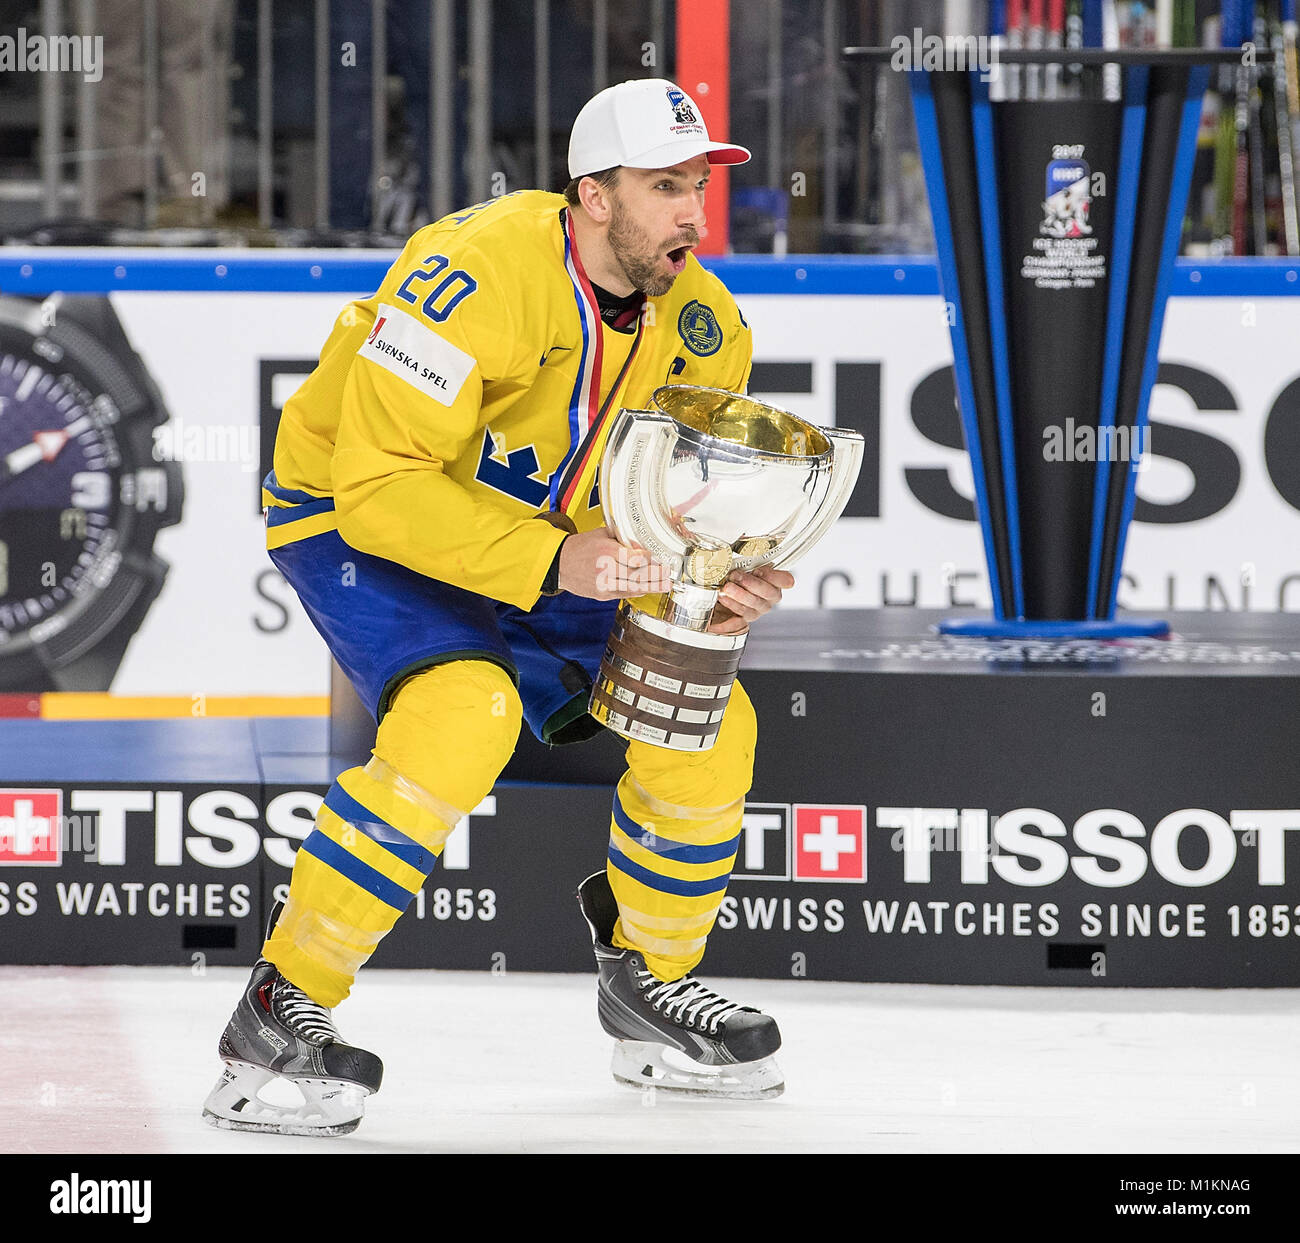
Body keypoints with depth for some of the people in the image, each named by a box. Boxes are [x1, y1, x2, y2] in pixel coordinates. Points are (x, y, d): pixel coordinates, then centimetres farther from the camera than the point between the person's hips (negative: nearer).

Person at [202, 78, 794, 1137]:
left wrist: (717, 586, -22)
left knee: (708, 721, -1)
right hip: (354, 520, -7)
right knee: (463, 714, -32)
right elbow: (382, 484, -33)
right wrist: (553, 562, -39)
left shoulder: (704, 327, -8)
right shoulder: (480, 274, -31)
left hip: (556, 541, 7)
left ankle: (650, 982, 23)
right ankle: (283, 1010, -23)